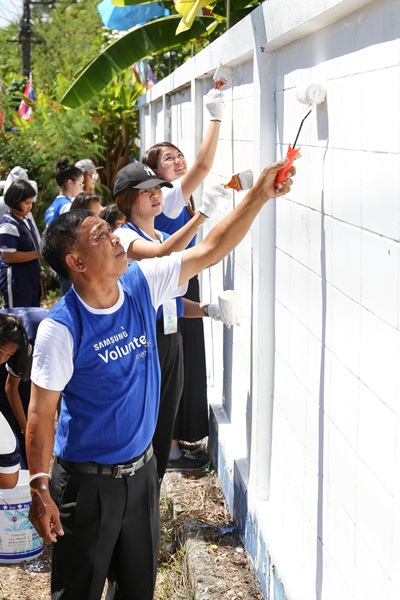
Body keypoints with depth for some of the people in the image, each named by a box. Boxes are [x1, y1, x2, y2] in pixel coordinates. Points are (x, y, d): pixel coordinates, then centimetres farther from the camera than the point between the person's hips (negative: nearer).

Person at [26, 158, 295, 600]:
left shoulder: (141, 285, -5)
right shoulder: (60, 329, -22)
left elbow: (210, 250, -3)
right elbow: (41, 413, -18)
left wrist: (258, 195, -11)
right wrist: (39, 489, -19)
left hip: (141, 469, 6)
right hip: (87, 480, -6)